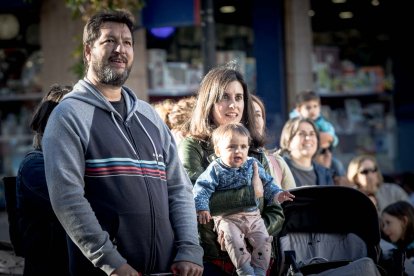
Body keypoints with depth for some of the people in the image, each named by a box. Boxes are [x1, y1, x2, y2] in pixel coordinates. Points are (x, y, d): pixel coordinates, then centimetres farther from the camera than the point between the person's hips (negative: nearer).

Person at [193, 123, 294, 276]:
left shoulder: (253, 165, 8)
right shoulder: (216, 169, -5)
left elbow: (267, 183, 19)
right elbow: (201, 188, -11)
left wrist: (277, 194, 4)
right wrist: (202, 208, -23)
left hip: (253, 215, 4)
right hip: (227, 218, -4)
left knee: (263, 238, -9)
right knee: (233, 238, -27)